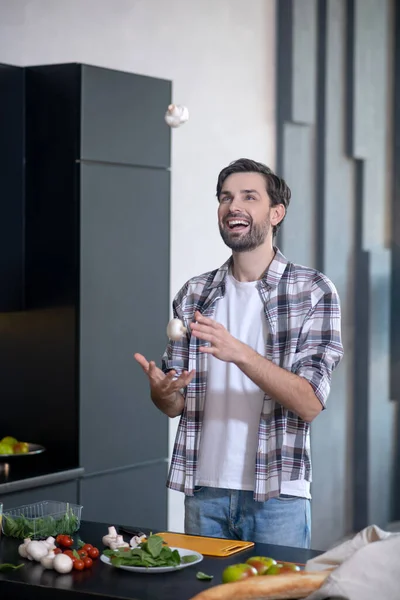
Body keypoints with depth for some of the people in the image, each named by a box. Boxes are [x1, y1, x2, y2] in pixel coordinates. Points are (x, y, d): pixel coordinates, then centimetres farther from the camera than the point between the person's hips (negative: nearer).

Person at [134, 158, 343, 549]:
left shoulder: (313, 291, -5)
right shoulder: (193, 295, 7)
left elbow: (310, 403, -14)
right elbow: (175, 406, 9)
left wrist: (240, 353, -26)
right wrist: (161, 390, -15)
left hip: (277, 496, -3)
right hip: (204, 491, 4)